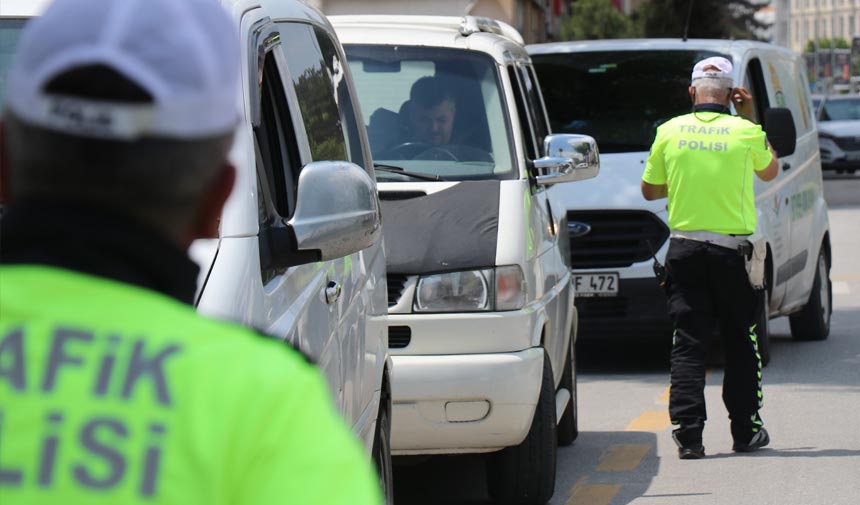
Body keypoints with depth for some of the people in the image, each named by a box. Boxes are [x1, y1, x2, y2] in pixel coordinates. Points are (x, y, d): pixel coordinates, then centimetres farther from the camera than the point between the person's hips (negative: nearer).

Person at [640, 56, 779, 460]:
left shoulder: (669, 132, -1)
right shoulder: (745, 134, -5)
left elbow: (649, 190, 9)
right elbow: (769, 172, 17)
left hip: (685, 251, 1)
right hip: (732, 251, -1)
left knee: (688, 343, 3)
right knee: (741, 343, 11)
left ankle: (688, 434, -5)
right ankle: (745, 430, 17)